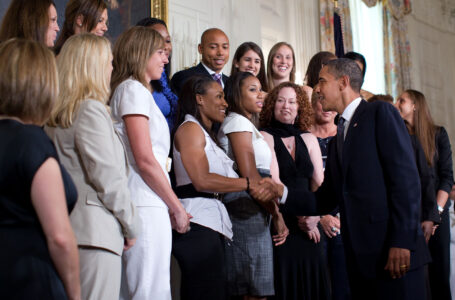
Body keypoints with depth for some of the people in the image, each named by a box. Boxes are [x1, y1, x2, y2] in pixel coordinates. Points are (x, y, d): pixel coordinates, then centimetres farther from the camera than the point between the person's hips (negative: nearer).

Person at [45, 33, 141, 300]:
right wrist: (131, 225, -2)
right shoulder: (91, 110, -11)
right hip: (96, 231, -9)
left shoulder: (57, 113, 14)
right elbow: (108, 178, -13)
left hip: (69, 224, 9)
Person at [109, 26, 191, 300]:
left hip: (149, 204, 9)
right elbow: (145, 160, -14)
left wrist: (172, 206, 12)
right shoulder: (134, 89, -5)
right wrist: (177, 207, -7)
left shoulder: (135, 90, 24)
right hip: (146, 205, -9)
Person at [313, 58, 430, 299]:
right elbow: (327, 198, 15)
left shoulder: (381, 113, -2)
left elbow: (406, 178, -12)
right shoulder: (336, 139, 21)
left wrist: (402, 242, -18)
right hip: (359, 256, 7)